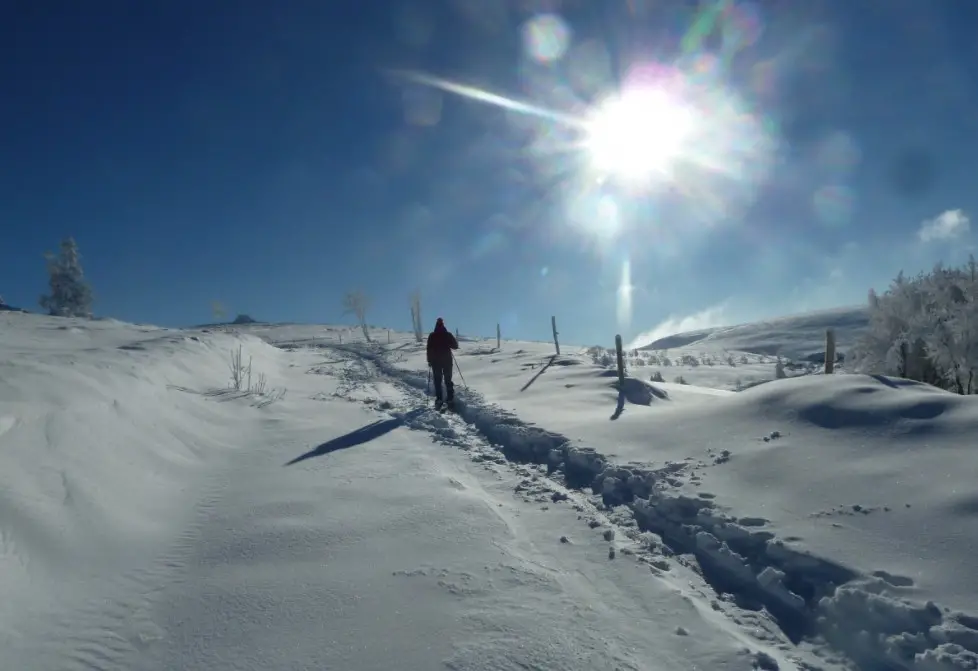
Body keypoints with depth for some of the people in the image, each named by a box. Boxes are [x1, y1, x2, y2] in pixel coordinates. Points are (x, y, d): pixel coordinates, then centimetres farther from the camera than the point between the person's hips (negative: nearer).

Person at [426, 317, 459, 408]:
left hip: (435, 362, -1)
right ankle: (450, 399, 4)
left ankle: (439, 399, -2)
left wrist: (429, 360, 2)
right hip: (447, 361, 1)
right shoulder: (448, 334, -5)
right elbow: (455, 346, 0)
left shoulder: (432, 336, -6)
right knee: (448, 380, 9)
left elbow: (429, 349, -6)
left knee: (437, 381, 5)